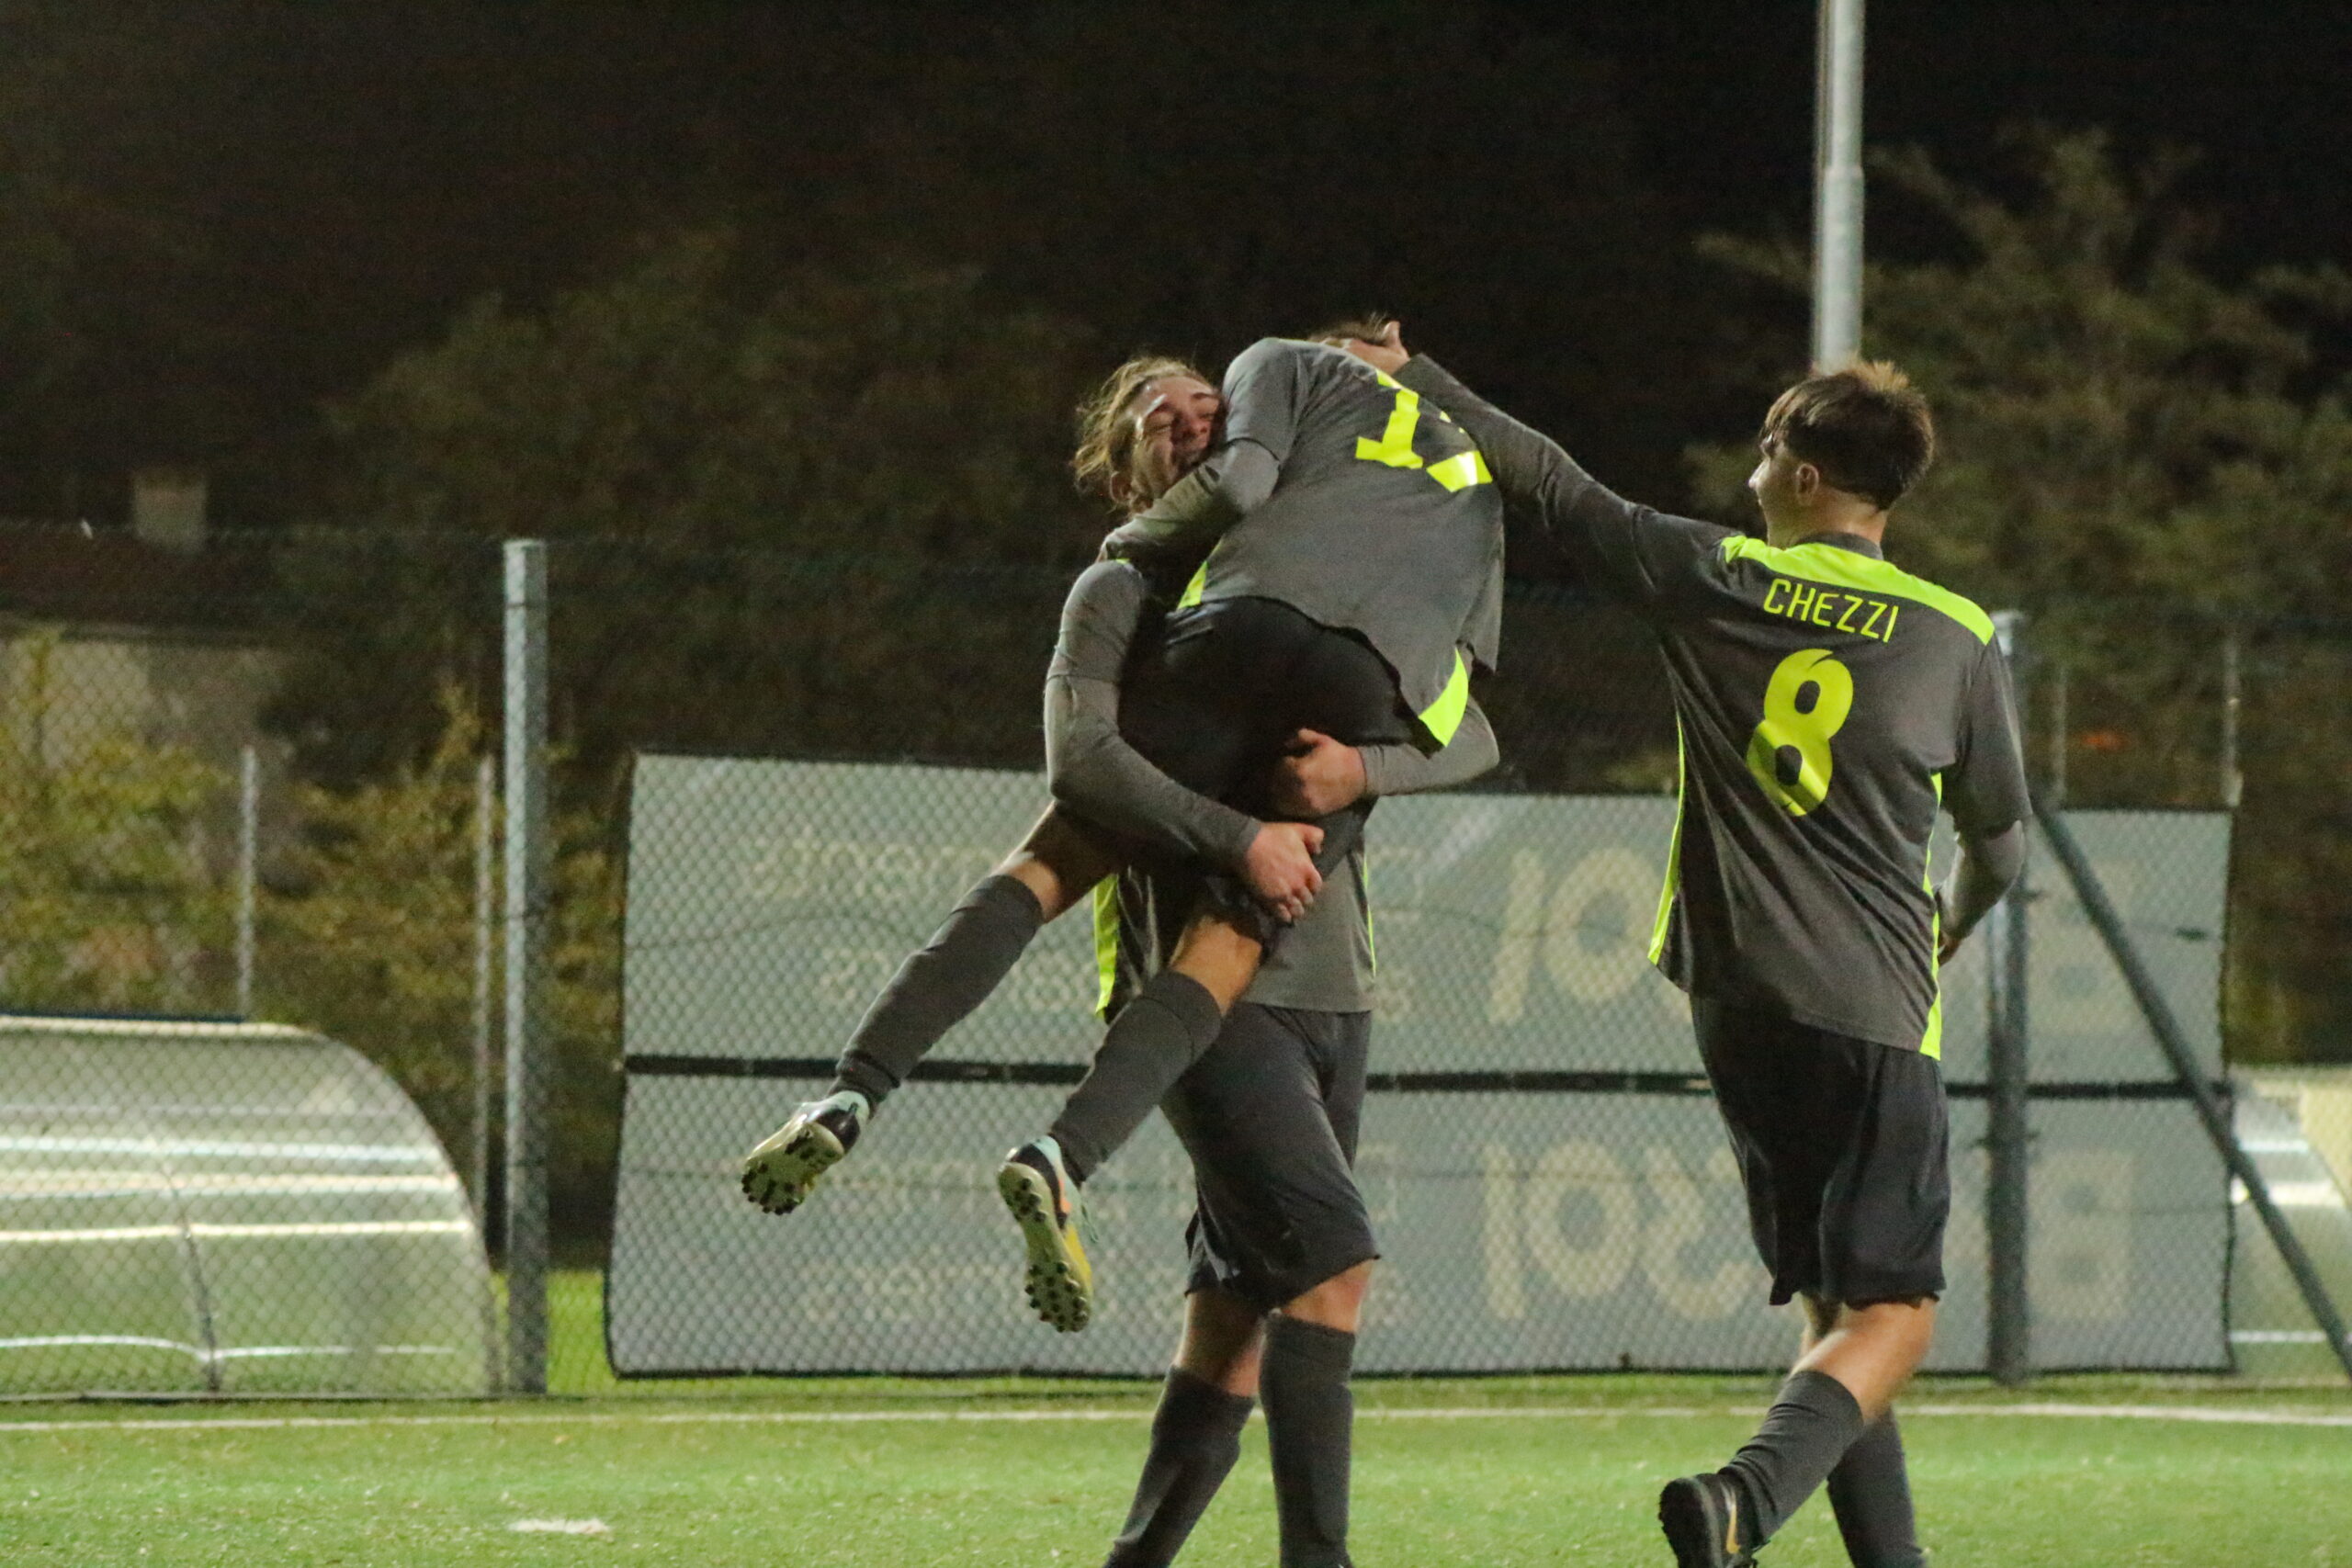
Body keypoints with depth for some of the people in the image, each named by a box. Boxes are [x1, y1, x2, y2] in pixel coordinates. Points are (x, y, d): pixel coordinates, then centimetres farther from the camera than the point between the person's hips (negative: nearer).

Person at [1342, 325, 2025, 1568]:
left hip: (1737, 997, 3)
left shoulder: (1713, 578, 3)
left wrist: (1412, 376, 24)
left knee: (1831, 1305, 14)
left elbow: (1549, 482, 12)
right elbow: (2000, 847, 14)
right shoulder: (1957, 639, 3)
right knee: (1890, 1313, -6)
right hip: (1875, 1008, -3)